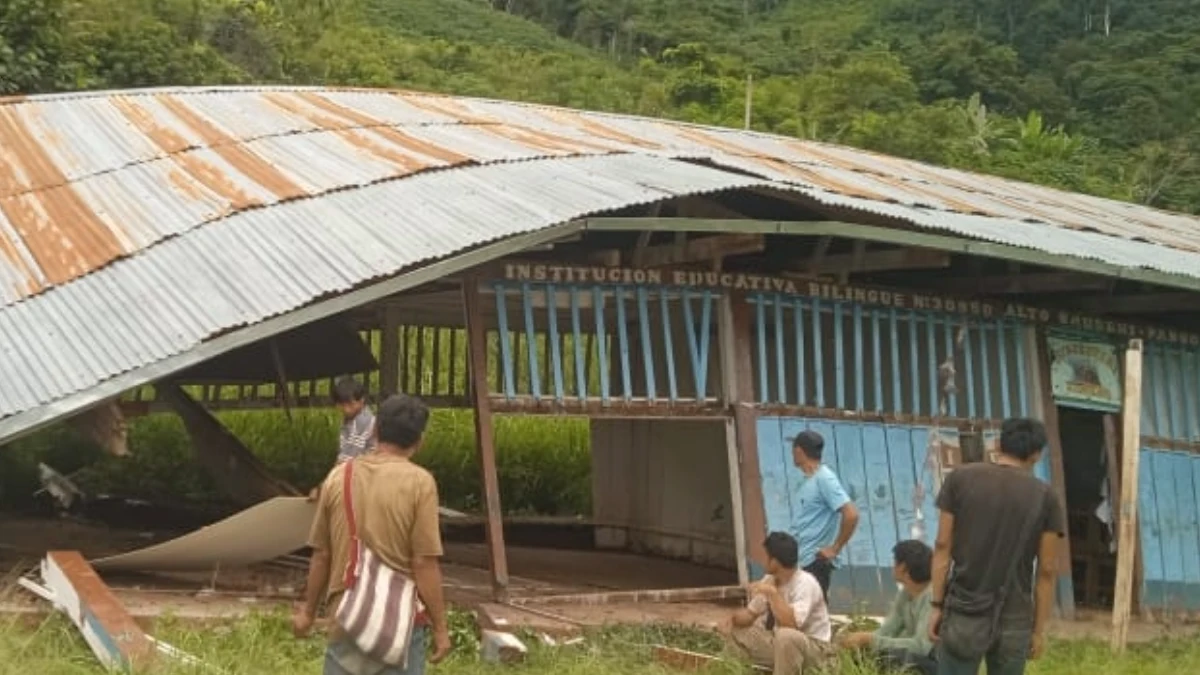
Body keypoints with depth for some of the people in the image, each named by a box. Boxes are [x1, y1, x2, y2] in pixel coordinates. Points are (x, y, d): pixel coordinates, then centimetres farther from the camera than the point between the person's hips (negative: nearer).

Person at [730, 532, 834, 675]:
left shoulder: (805, 583, -24)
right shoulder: (769, 580, -1)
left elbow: (792, 623, -38)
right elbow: (750, 614, 6)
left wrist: (773, 592, -34)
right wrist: (733, 617, -16)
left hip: (814, 648, -8)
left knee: (786, 636, -38)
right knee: (740, 631, 3)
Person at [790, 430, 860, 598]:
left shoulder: (824, 479, -13)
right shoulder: (808, 481, 14)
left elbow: (851, 514, -21)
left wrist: (835, 548, -15)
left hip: (817, 562, -9)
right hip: (802, 561, 9)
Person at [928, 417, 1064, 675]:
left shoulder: (960, 478, 1)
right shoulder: (1045, 497, 1)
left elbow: (943, 546, -1)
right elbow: (1046, 571, 1)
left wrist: (936, 604, 3)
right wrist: (1039, 629, 7)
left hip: (964, 613, 0)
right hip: (1014, 620, 1)